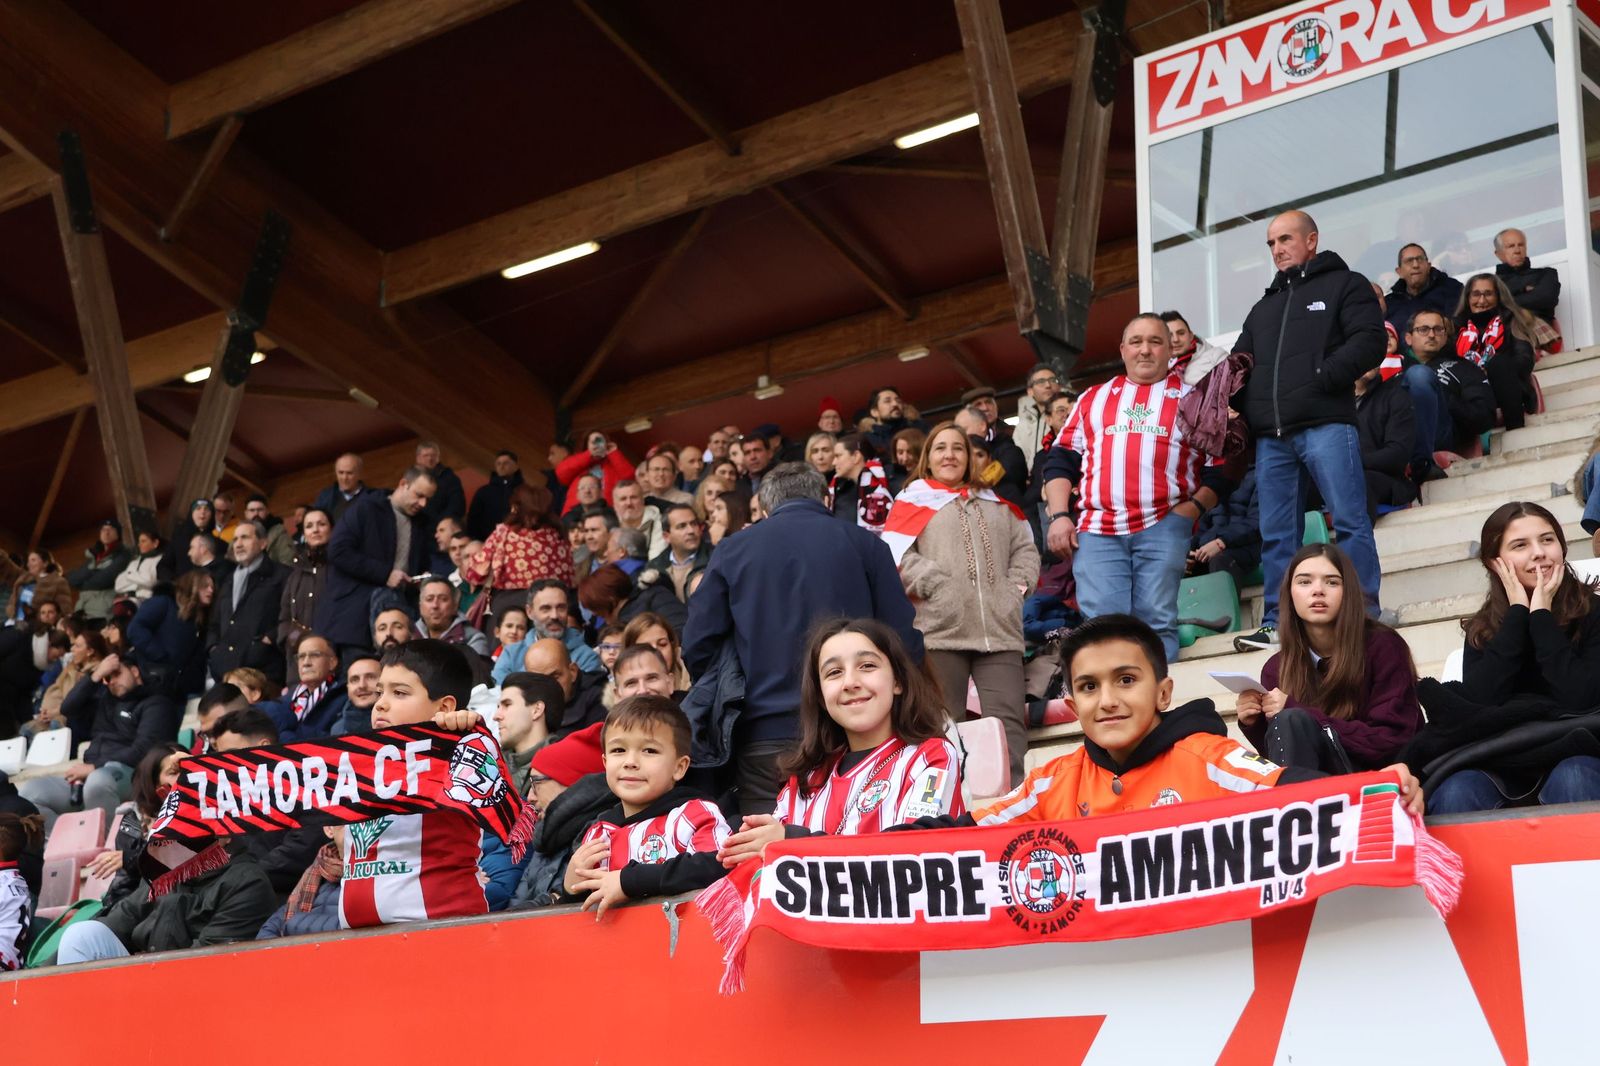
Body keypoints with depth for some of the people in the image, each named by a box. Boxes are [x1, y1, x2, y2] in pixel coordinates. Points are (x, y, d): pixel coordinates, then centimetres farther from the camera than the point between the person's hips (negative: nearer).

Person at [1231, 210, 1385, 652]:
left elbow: (1370, 342, -5)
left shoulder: (1344, 285, 9)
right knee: (1276, 533, 4)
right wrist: (1239, 405, 6)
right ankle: (1276, 623, 7)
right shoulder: (1265, 307, 27)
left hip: (1325, 425, -6)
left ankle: (1364, 612, -6)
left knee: (1350, 520, -8)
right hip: (1271, 435, 6)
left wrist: (1323, 376, -15)